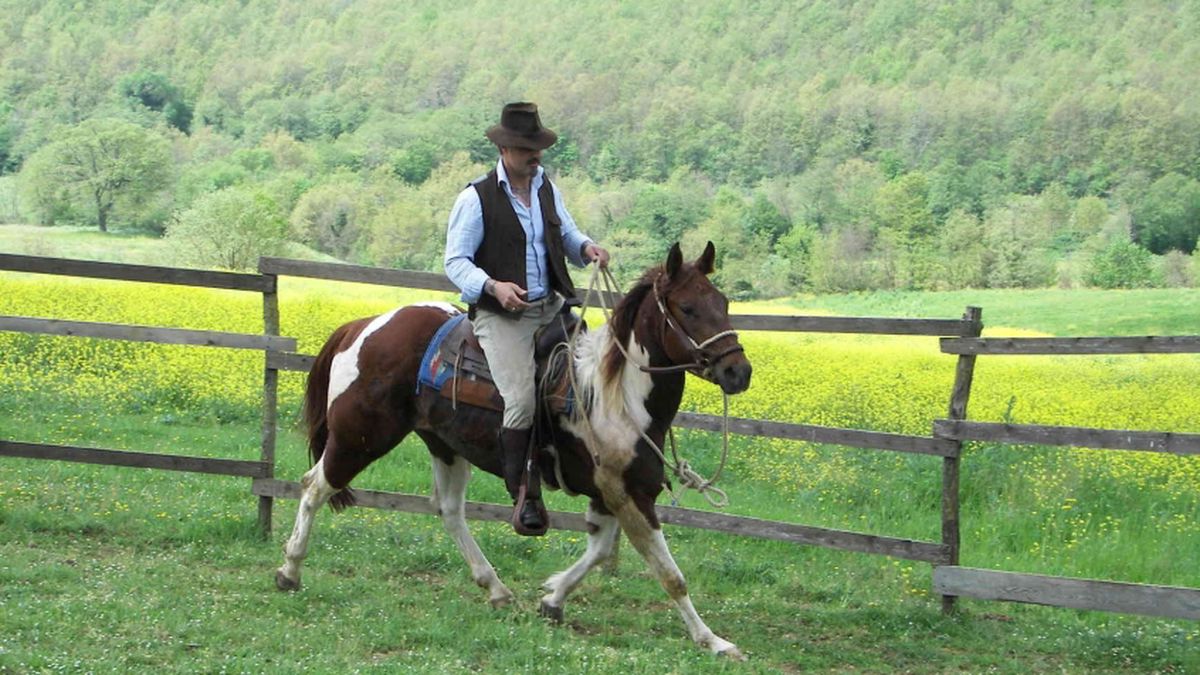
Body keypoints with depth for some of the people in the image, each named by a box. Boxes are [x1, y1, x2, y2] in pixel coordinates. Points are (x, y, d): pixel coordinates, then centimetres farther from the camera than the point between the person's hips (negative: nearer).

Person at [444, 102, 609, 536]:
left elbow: (566, 235, 25)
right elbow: (455, 262, -7)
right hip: (501, 315, -6)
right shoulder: (476, 199, -5)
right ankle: (521, 495, -7)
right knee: (521, 400, -20)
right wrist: (493, 287, -25)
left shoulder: (546, 189, 14)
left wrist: (586, 247, 1)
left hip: (551, 306, 6)